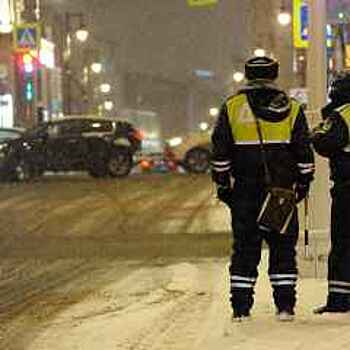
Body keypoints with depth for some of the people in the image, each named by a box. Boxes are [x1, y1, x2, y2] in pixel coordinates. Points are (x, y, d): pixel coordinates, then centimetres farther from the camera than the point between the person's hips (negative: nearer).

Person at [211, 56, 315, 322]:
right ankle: (285, 306, 2)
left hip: (245, 191, 0)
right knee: (283, 248, 6)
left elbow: (220, 150, 2)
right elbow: (304, 151, 4)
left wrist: (222, 183, 8)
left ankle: (241, 307, 3)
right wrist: (304, 182, 12)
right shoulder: (291, 109, 4)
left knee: (245, 248, 5)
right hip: (282, 190, 0)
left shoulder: (232, 107, 3)